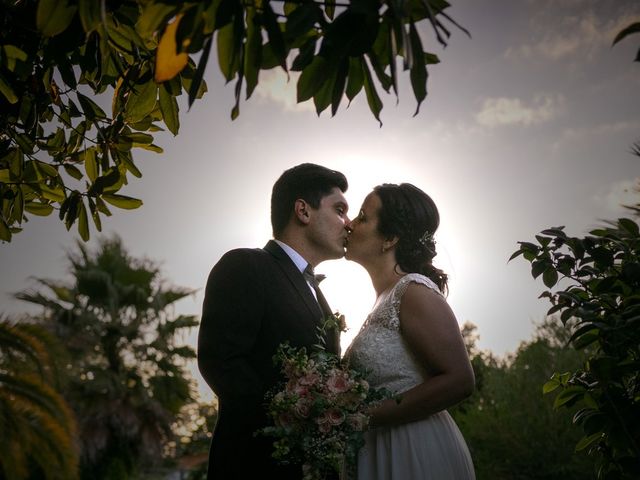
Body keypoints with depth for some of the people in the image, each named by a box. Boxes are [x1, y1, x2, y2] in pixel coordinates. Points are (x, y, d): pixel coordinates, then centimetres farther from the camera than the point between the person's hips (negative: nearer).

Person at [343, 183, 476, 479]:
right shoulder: (386, 300, 10)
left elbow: (459, 380, -21)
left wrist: (366, 416, -21)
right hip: (383, 452, 8)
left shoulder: (414, 290, -14)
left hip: (419, 453, -8)